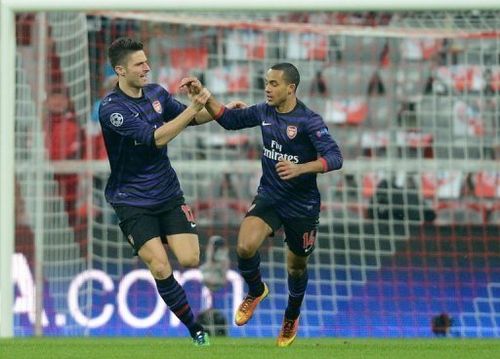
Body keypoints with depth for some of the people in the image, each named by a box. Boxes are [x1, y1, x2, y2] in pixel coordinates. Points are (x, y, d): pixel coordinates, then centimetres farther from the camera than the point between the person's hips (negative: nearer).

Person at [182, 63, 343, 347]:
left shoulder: (309, 121, -18)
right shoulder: (264, 112, -2)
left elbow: (334, 158, -26)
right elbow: (230, 119, 12)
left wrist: (299, 168, -41)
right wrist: (203, 95, -1)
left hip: (302, 205, -3)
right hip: (269, 198, 3)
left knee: (297, 267, 13)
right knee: (245, 246, -23)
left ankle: (291, 318, 43)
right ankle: (256, 291, 9)